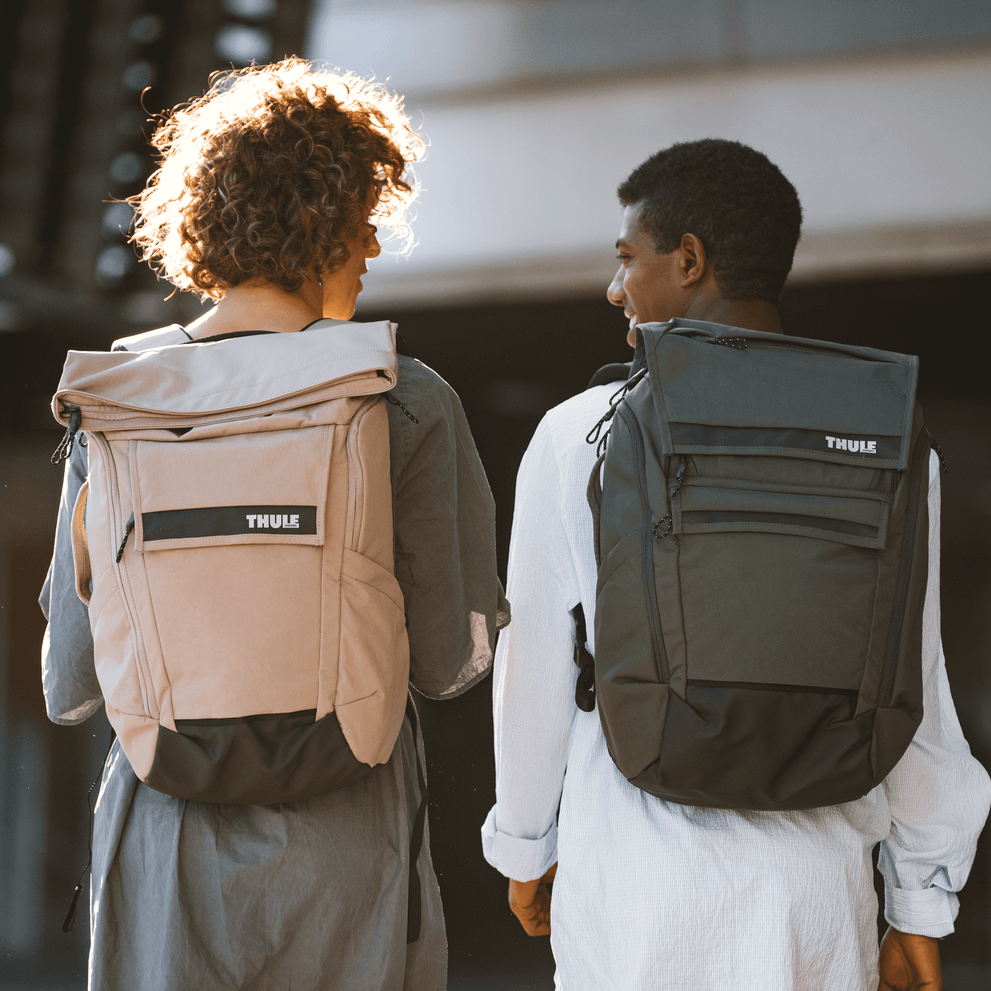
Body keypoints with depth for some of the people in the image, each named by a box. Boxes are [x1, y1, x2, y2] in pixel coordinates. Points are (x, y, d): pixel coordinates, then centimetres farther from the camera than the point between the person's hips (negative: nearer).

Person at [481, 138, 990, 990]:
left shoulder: (579, 440, -8)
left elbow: (535, 676, -1)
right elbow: (912, 699, 0)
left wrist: (526, 849, 15)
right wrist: (922, 914, 9)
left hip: (637, 896, -2)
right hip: (818, 889, 2)